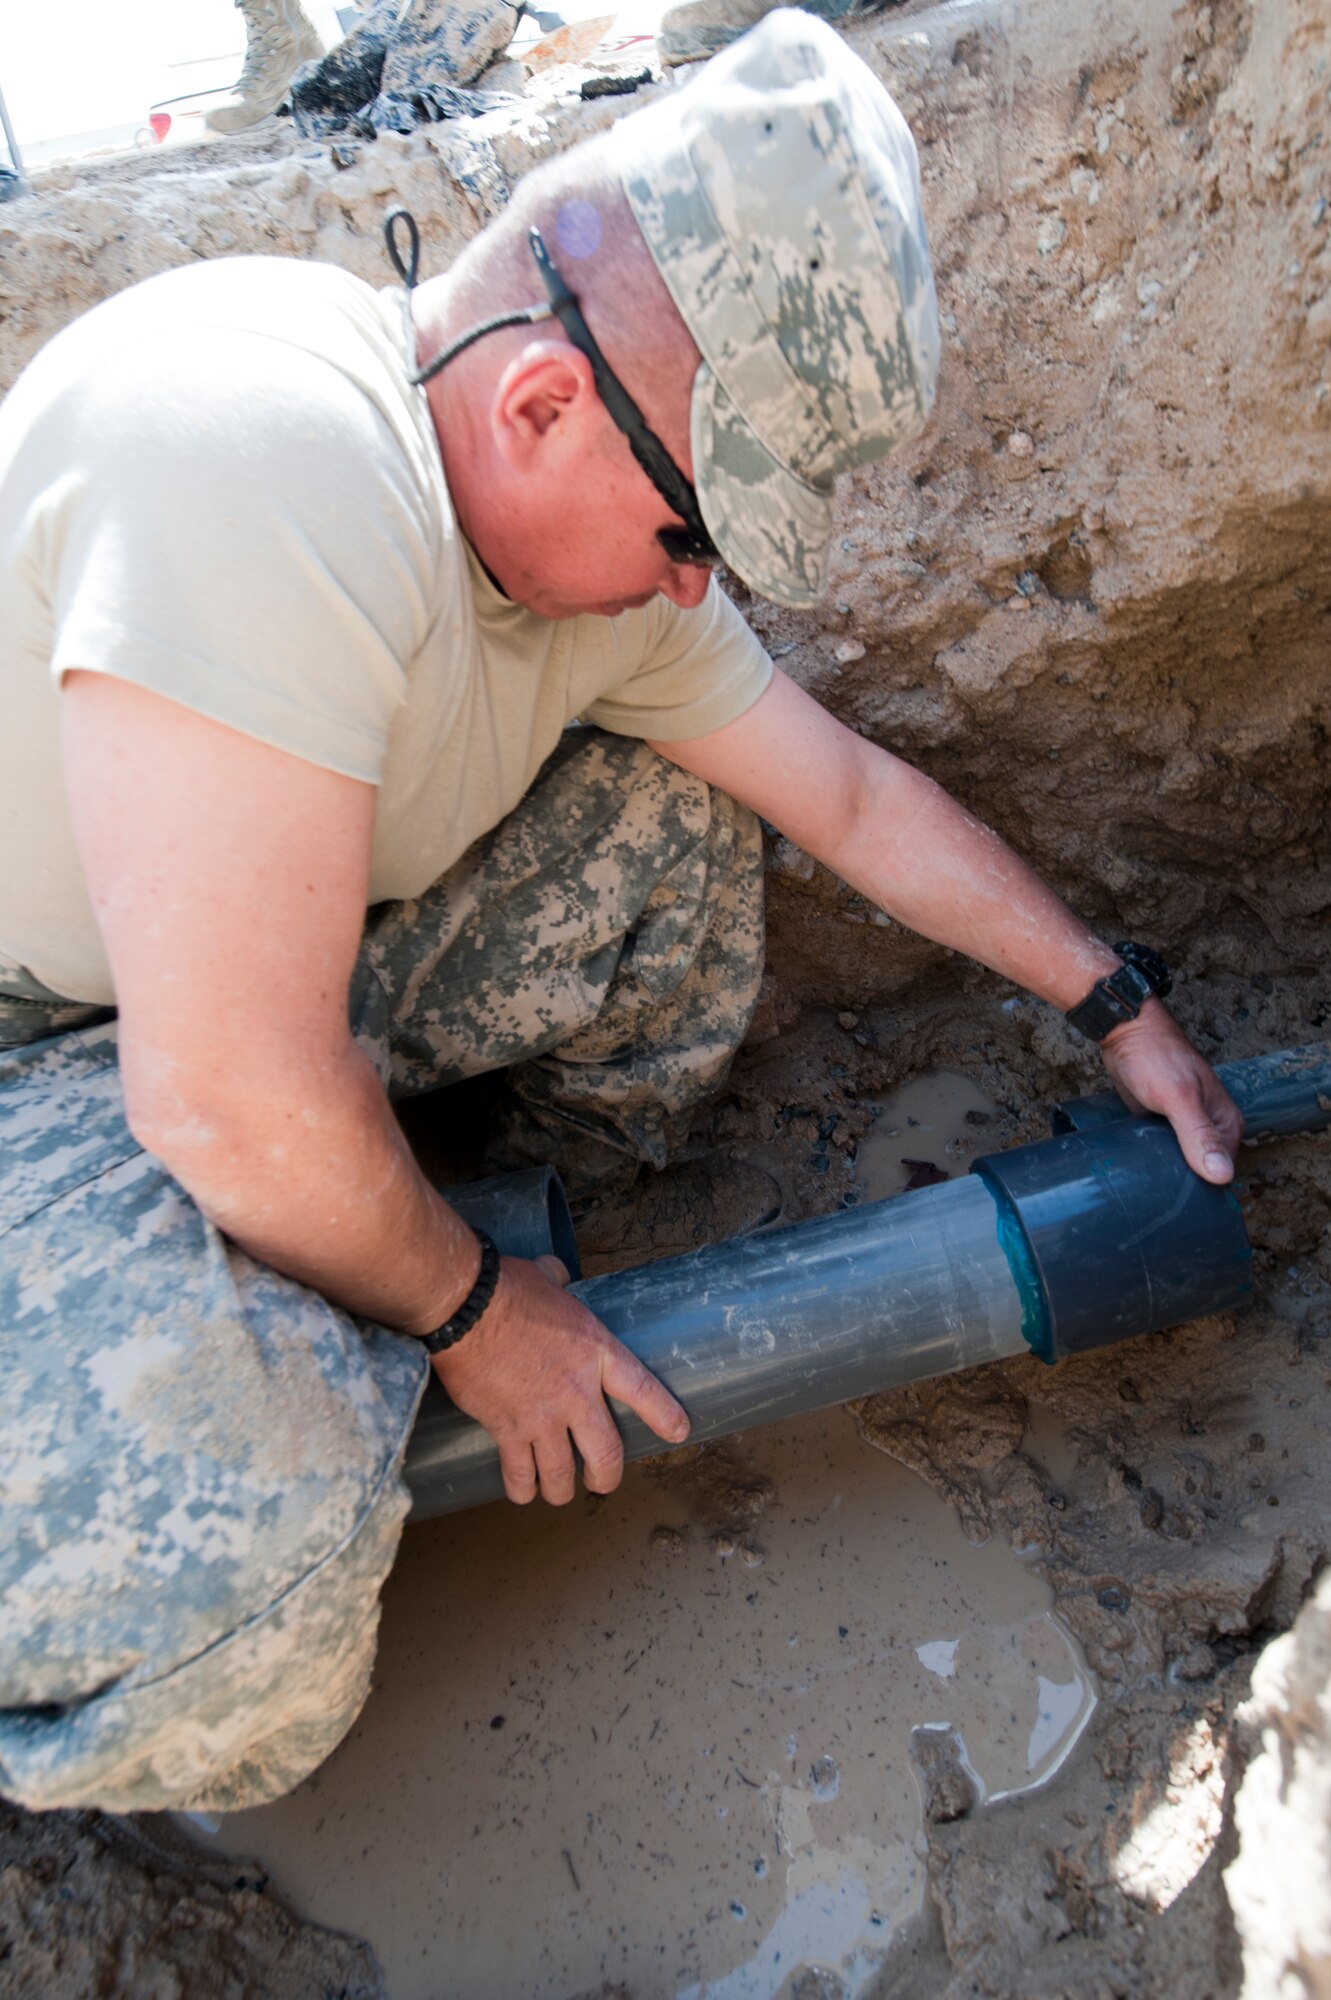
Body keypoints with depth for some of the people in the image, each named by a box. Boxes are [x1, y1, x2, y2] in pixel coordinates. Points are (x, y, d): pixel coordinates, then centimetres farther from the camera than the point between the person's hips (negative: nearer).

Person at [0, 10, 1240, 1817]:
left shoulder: (605, 538, -5)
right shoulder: (275, 459, -34)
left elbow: (856, 799, 6)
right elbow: (235, 1104, -34)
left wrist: (1121, 1008, 11)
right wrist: (469, 1315, -15)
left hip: (270, 979, 7)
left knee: (673, 824, 1)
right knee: (249, 1533, -33)